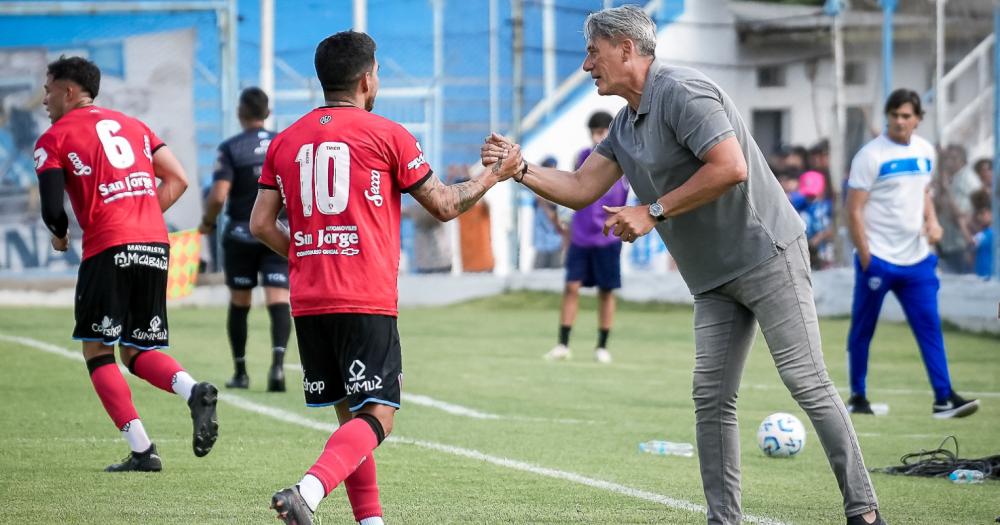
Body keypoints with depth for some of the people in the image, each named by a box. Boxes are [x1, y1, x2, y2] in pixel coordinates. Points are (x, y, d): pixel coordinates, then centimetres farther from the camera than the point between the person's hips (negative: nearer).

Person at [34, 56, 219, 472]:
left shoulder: (54, 139, 3)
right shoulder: (132, 126, 22)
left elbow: (52, 208, -6)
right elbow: (177, 180, 15)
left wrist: (60, 236, 15)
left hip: (109, 250, -6)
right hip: (156, 244, 6)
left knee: (97, 352, 6)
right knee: (137, 351, 14)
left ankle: (141, 450, -5)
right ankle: (193, 391, -16)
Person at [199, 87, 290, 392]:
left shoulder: (231, 148, -7)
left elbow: (218, 195, -15)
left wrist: (208, 223, 2)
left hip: (241, 235, -1)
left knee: (239, 304, 13)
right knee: (278, 301, -7)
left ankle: (240, 372, 20)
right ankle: (278, 363, -29)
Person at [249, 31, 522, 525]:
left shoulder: (285, 141, 12)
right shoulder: (387, 135, -1)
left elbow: (261, 224, 9)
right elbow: (444, 206, 6)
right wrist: (493, 175, 21)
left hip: (308, 300, 6)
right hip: (366, 302, -6)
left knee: (350, 415, 16)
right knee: (376, 417, -8)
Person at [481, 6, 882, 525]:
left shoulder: (682, 92, -15)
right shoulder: (626, 123, 15)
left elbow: (730, 168, -24)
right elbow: (582, 189, 17)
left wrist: (654, 213, -18)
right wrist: (519, 168, 2)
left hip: (766, 254, -9)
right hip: (715, 278, 9)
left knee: (808, 383, -9)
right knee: (711, 399, 2)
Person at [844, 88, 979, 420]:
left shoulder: (925, 151, 8)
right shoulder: (871, 155, -9)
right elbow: (854, 210, -10)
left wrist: (932, 220, 3)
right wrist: (865, 259, -14)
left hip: (916, 259, 5)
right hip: (877, 258, -5)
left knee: (930, 327, -2)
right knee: (863, 329, 5)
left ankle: (943, 399, -4)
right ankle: (857, 397, 17)